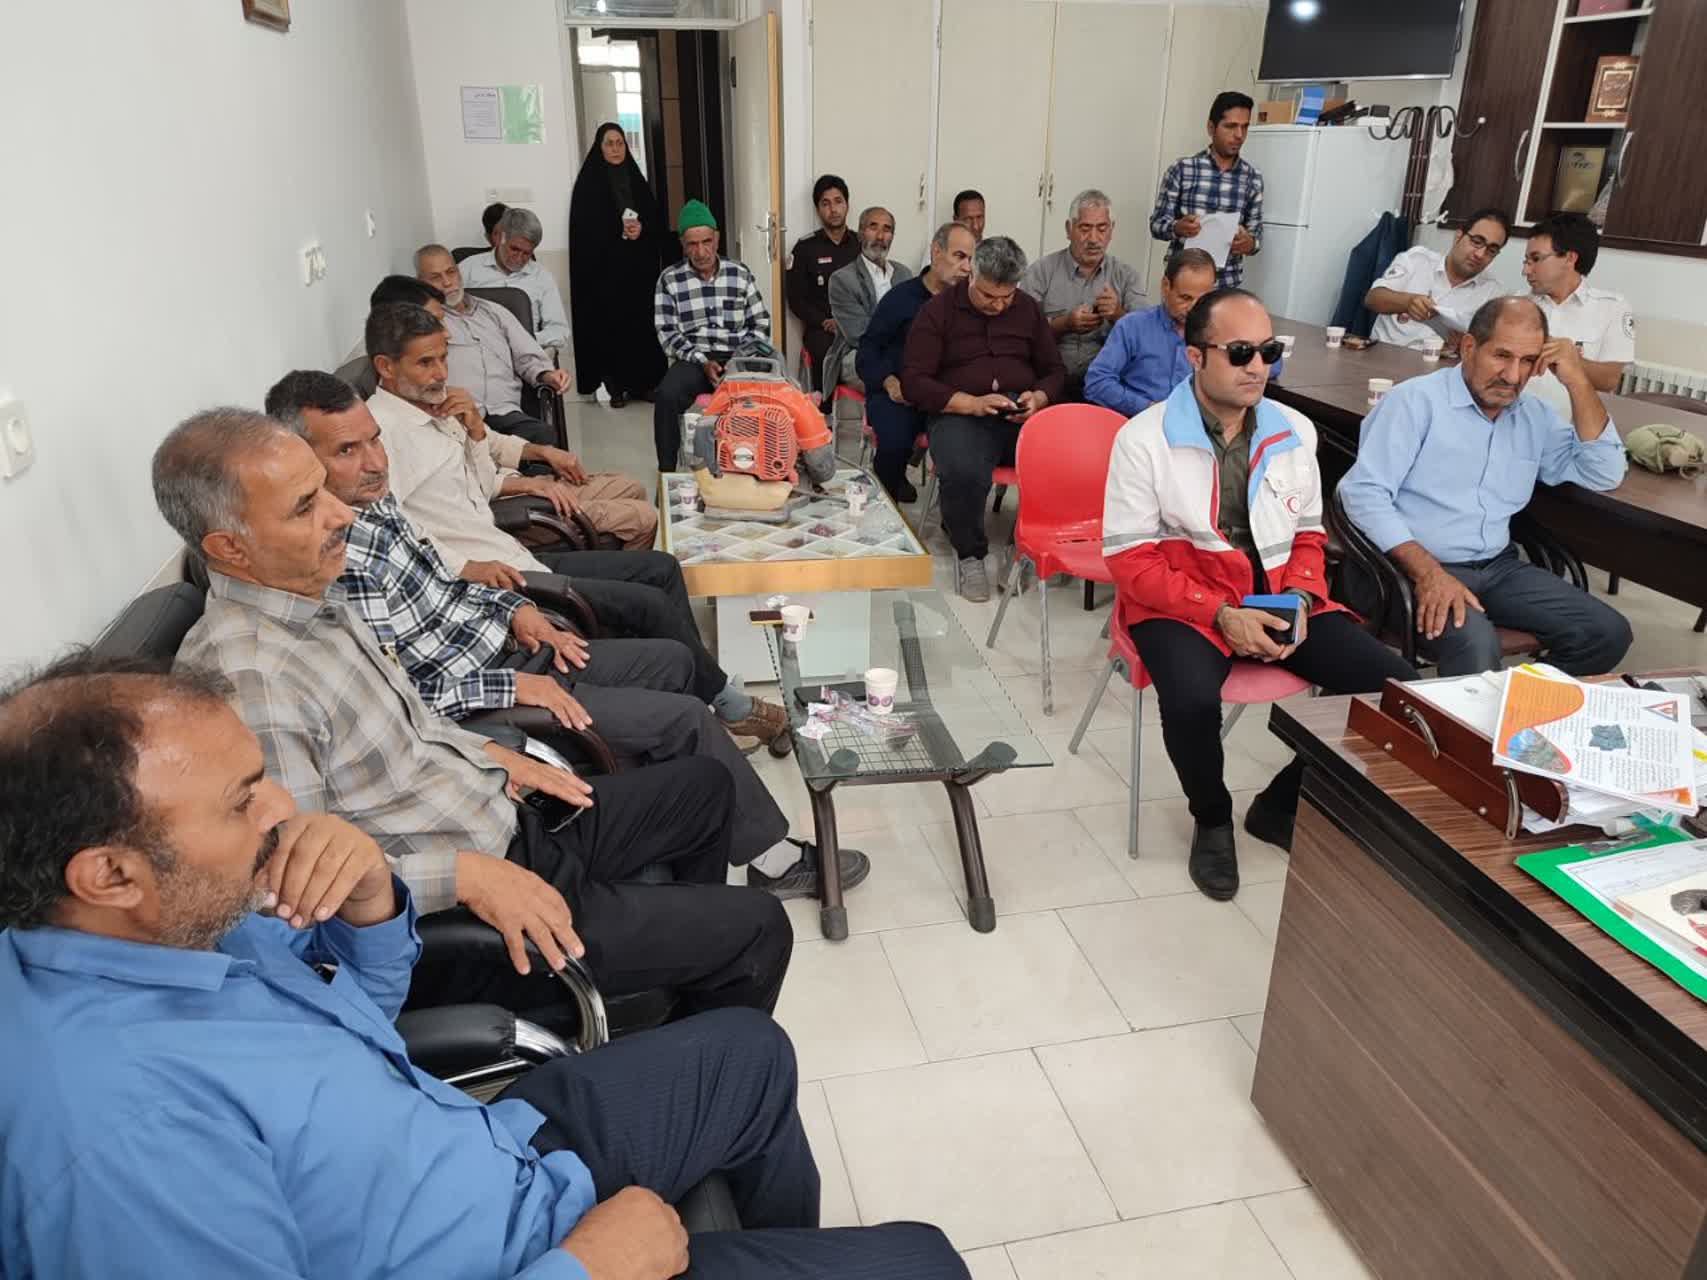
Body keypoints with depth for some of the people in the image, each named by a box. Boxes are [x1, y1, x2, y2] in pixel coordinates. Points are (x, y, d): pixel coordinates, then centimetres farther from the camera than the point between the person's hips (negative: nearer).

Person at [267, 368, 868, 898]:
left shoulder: (371, 501, 2)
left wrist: (512, 608, 2)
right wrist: (511, 688, -24)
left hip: (503, 648, 10)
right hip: (475, 702, -10)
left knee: (672, 660, 17)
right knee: (686, 718, -12)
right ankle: (773, 857, 9)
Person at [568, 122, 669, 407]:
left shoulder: (636, 178, 14)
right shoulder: (589, 182, 2)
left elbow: (657, 219, 10)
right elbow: (585, 228, -5)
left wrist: (642, 228, -10)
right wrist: (619, 230, -14)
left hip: (640, 265, 4)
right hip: (604, 266, -4)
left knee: (642, 322, 0)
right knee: (610, 324, -6)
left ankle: (643, 382, 7)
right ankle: (615, 386, 0)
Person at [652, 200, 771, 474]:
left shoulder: (741, 273, 9)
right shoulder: (669, 280, 4)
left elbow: (760, 322, 11)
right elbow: (667, 333, 0)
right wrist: (702, 362, -13)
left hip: (739, 358, 1)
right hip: (694, 360, 0)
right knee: (667, 395, -32)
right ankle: (666, 472, -19)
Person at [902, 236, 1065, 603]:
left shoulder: (1028, 308, 17)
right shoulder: (938, 311, 5)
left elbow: (1054, 370, 24)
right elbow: (913, 380, -2)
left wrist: (1039, 398, -2)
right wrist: (972, 404, -14)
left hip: (1021, 416, 3)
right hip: (960, 416, -3)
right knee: (964, 473, -38)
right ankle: (969, 554, -8)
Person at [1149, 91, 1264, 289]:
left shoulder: (1252, 178, 4)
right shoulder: (1182, 168, -3)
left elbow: (1256, 233, 8)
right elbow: (1157, 223, -2)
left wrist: (1250, 243, -15)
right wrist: (1177, 227, -23)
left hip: (1227, 284, 2)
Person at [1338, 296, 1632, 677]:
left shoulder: (1535, 416, 15)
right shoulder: (1416, 400, -6)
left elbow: (1604, 474, 10)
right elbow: (1364, 492, -15)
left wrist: (1578, 383, 2)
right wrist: (1428, 572, -25)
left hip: (1498, 567, 7)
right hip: (1418, 566, -7)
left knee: (1609, 633, -8)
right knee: (1476, 646, -34)